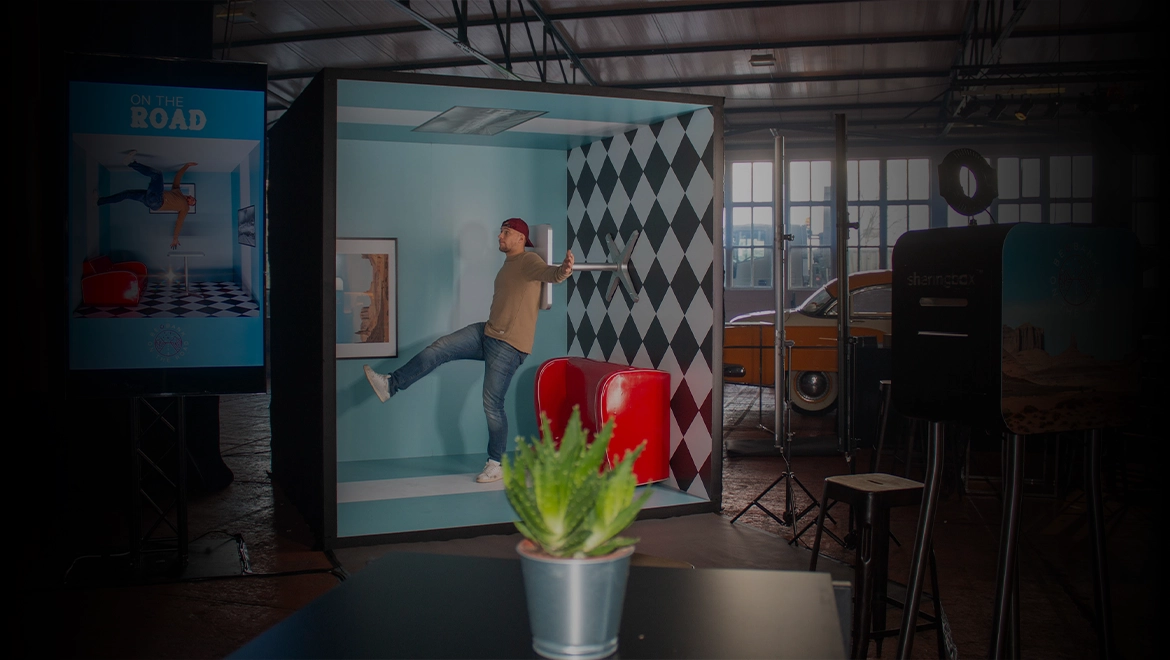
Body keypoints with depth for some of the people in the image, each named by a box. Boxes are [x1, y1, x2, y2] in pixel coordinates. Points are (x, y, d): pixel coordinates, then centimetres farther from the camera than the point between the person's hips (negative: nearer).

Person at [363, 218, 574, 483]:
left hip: (509, 344, -9)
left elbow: (548, 273, -36)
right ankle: (390, 385, 4)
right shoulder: (508, 264, 18)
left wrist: (563, 270, -57)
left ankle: (495, 464, 9)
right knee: (440, 348, -1)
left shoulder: (529, 261, -13)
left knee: (493, 405, -4)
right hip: (488, 332, 9)